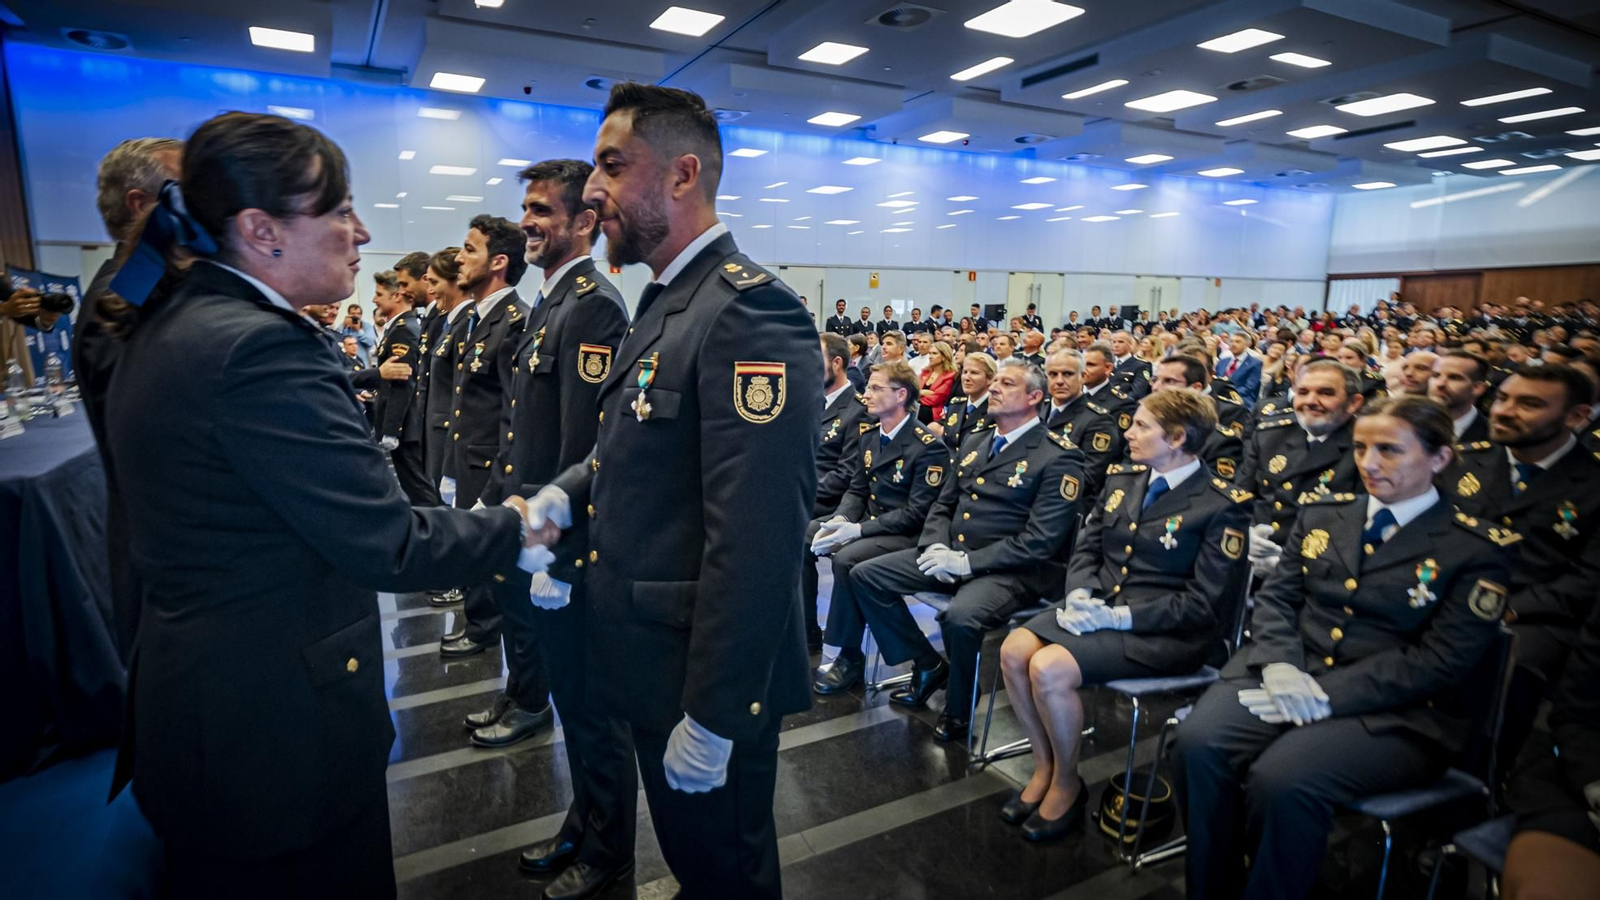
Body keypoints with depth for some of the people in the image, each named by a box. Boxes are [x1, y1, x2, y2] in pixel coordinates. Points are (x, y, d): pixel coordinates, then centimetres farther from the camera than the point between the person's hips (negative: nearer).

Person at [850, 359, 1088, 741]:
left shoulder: (1059, 457, -9)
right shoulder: (973, 443, 15)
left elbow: (1042, 539, -17)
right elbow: (943, 504, 18)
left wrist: (968, 562, -20)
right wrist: (935, 546, -4)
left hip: (1010, 569, -7)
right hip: (950, 554, 8)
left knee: (960, 617, -36)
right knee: (865, 576, -3)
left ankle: (959, 708, -4)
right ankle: (928, 666, 12)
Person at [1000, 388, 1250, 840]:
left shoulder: (1224, 505, -10)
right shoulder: (1121, 479, 10)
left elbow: (1205, 604, -14)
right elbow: (1086, 548, 14)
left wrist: (1118, 616, -20)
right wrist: (1079, 593, -7)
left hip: (1164, 631, -6)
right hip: (1096, 605, 7)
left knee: (1049, 668, -26)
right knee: (1013, 650, -17)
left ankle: (1067, 783, 1)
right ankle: (1044, 765, 5)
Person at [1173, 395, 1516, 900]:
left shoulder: (1478, 550, 0)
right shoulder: (1322, 515, 14)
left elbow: (1439, 660, -9)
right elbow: (1276, 597, 9)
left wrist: (1325, 694, -20)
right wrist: (1279, 666, -12)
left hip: (1398, 710, -3)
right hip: (1289, 676, 4)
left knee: (1282, 780, -32)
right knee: (1198, 743, -25)